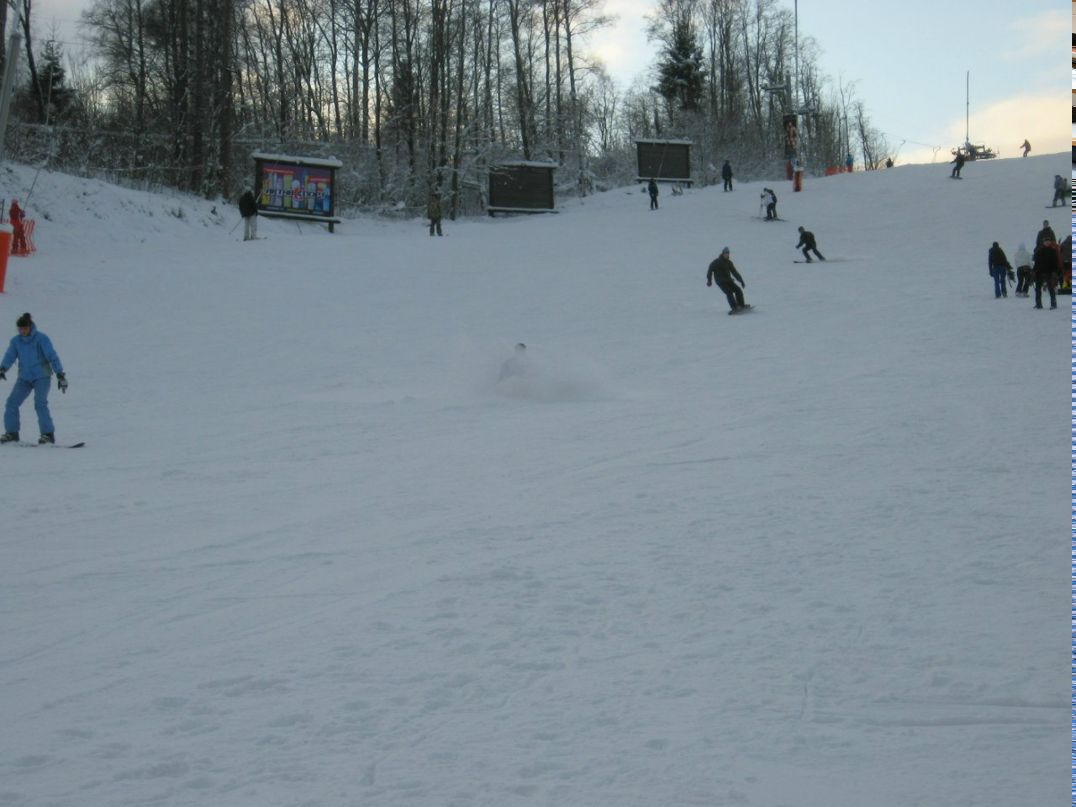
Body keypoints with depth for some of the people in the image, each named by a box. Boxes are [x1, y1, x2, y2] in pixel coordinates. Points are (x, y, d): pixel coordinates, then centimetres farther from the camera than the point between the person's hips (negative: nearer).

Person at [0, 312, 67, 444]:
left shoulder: (41, 339, -9)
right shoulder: (16, 341, 4)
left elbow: (52, 357, -13)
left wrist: (60, 375, -20)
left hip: (42, 377, -5)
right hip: (24, 378, 5)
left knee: (40, 403, -21)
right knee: (12, 402, -7)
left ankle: (48, 434, -17)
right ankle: (11, 432, 6)